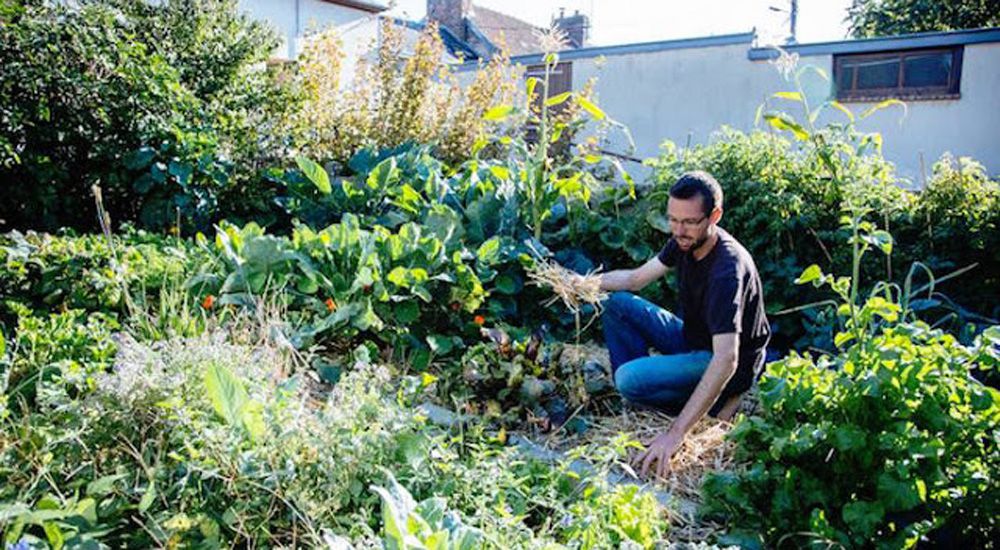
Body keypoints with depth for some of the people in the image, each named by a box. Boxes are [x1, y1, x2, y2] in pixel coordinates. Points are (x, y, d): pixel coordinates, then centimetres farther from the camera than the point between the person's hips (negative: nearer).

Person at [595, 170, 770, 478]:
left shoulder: (728, 269, -33)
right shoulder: (685, 241, -7)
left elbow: (726, 360, -40)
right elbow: (636, 278, 7)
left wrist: (676, 434, -45)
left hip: (726, 365, -8)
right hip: (691, 338, 9)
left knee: (630, 380, -28)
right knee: (618, 304, -2)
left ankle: (717, 403, -6)